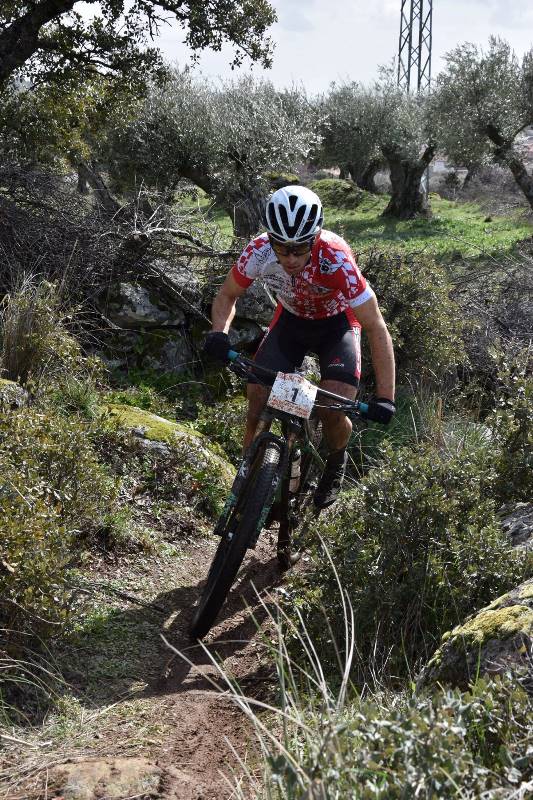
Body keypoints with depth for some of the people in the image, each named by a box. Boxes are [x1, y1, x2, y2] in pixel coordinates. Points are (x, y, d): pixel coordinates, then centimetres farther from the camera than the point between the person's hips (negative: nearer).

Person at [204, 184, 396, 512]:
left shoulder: (336, 260, -38)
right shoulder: (259, 252, -28)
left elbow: (377, 329, -33)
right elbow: (227, 295, -8)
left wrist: (385, 398, -38)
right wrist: (219, 333, -29)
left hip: (337, 322, -2)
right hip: (291, 319, 3)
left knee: (334, 410, -19)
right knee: (258, 406, -12)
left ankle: (337, 461, 16)